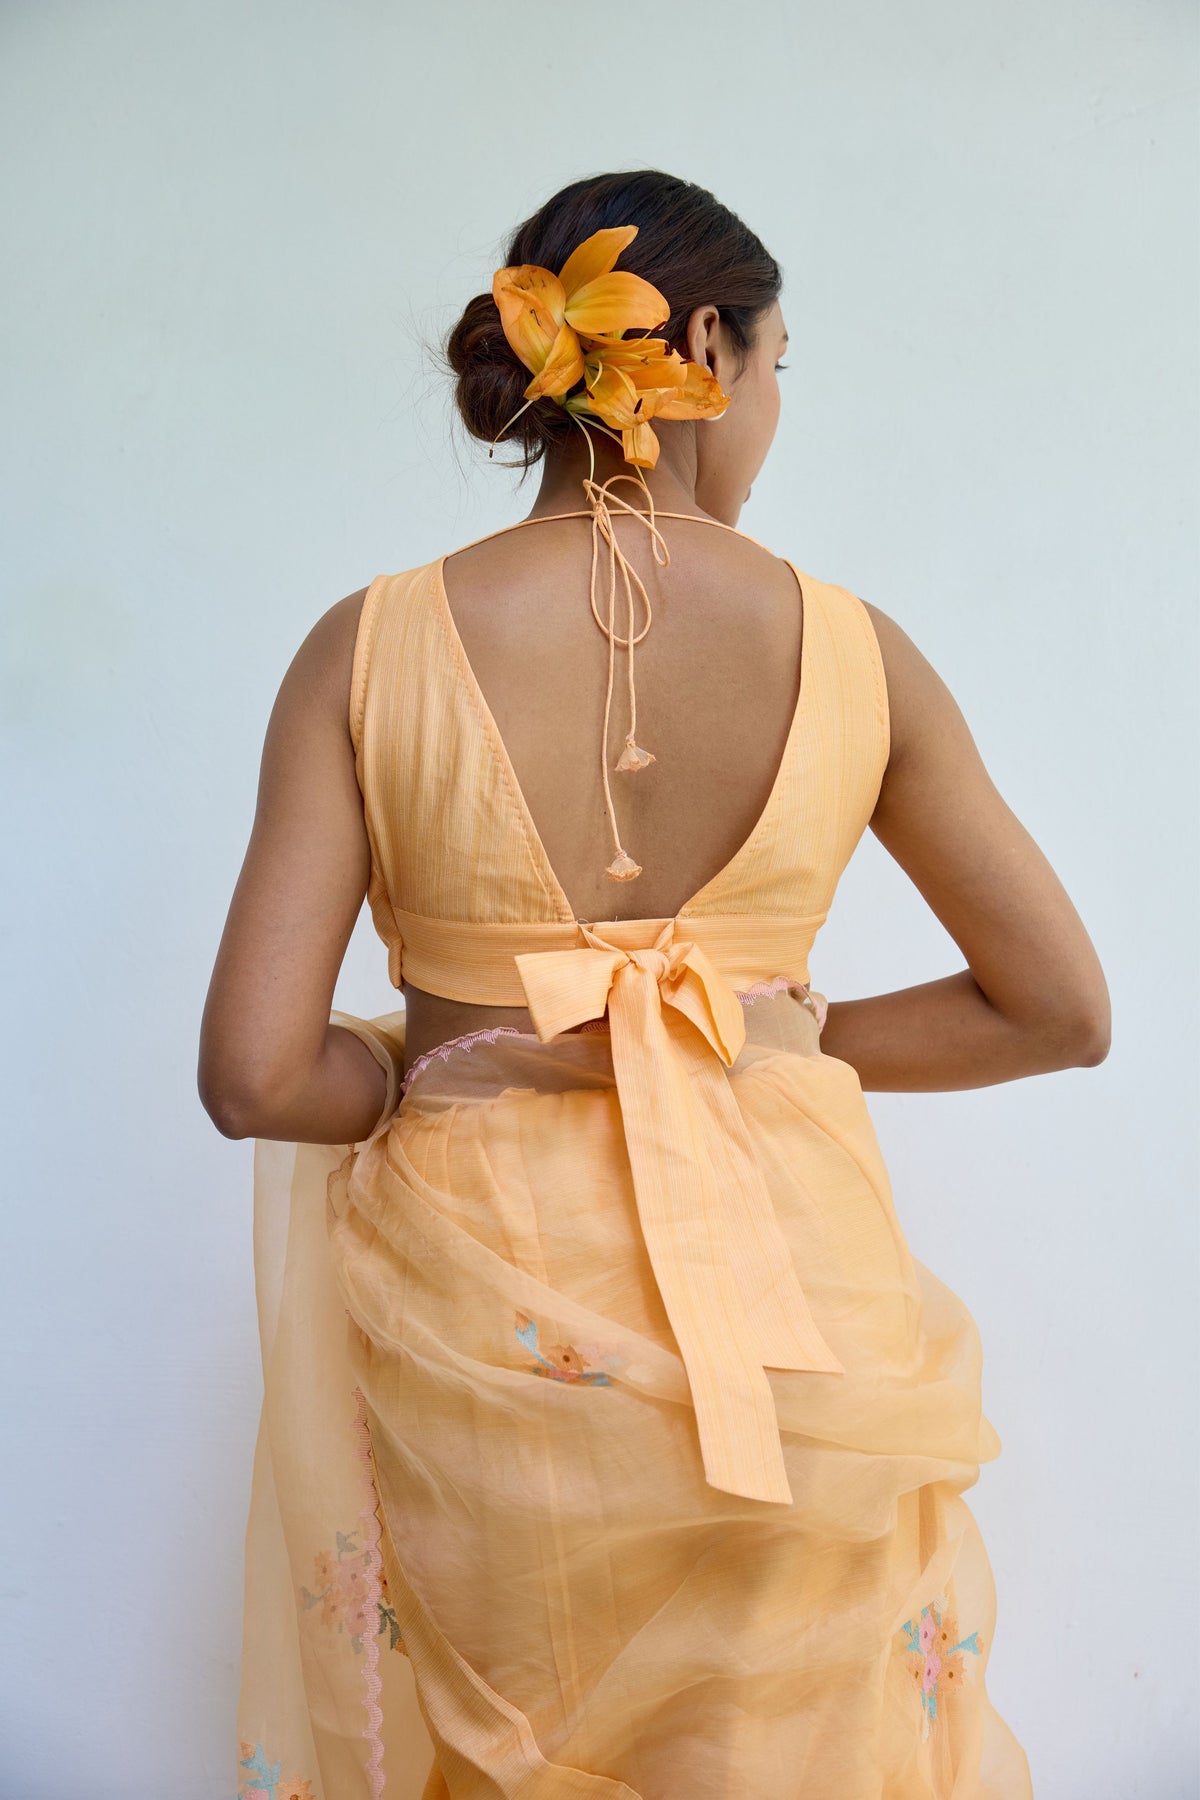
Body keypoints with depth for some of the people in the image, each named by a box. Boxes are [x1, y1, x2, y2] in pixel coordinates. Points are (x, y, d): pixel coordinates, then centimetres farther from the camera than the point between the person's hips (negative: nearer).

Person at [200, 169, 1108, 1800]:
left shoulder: (370, 650, -11)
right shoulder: (850, 653, -9)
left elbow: (257, 1074, -14)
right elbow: (1059, 1010, -1)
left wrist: (438, 1084, 5)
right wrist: (782, 1050, 7)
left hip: (474, 1317, 0)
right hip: (783, 1300, 1)